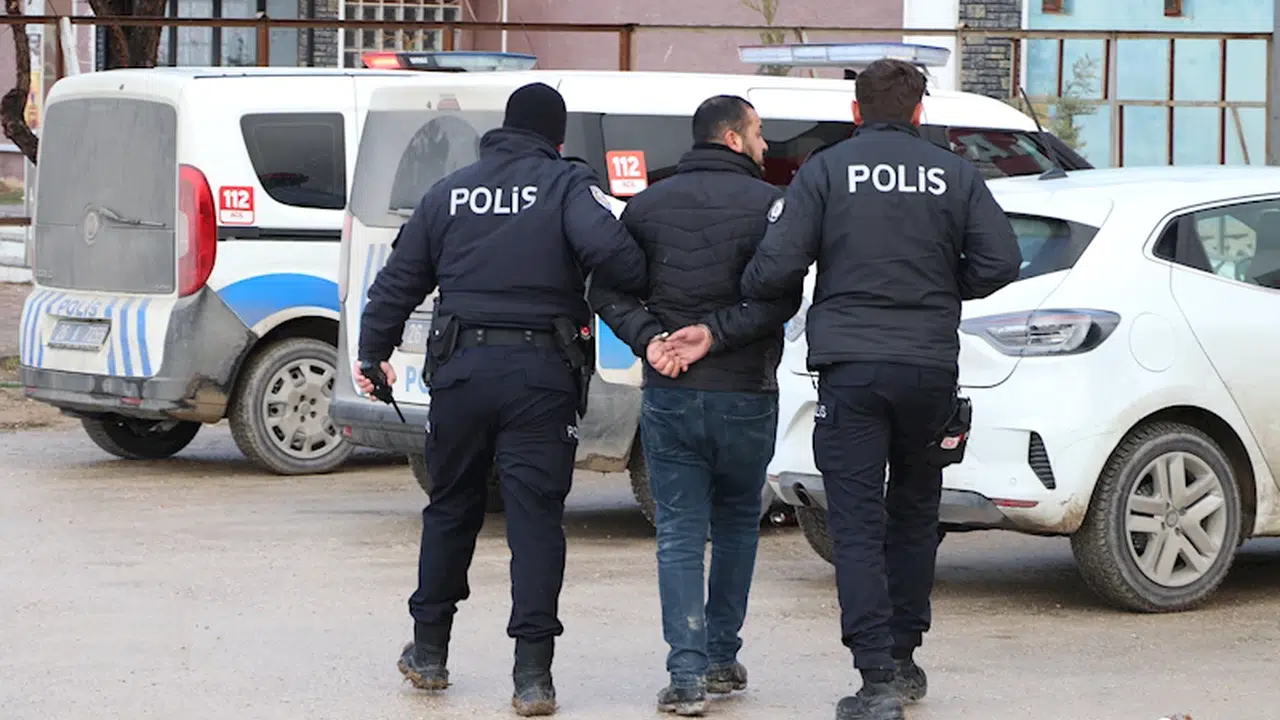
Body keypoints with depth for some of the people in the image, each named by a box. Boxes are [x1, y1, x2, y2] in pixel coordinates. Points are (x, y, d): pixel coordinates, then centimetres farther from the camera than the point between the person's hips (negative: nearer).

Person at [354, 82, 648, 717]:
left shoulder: (449, 192, 12)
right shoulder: (567, 185, -2)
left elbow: (400, 279, 15)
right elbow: (607, 247, -21)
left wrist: (373, 352, 24)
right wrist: (649, 290, -5)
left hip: (461, 370, 3)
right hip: (540, 375, -3)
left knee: (450, 508, 17)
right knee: (535, 516, -2)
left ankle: (429, 651, 27)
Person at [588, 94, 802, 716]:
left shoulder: (650, 204, 6)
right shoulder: (768, 204, -4)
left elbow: (607, 290, 1)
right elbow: (783, 295, -15)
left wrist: (650, 339, -7)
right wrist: (717, 332, -13)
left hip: (669, 393, 1)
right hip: (745, 396, -1)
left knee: (679, 535, 1)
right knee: (737, 524, 18)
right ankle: (722, 657, 22)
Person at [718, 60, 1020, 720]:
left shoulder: (826, 170, -1)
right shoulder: (954, 175, 5)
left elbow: (776, 267, -9)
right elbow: (1000, 262, -1)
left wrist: (747, 298, 13)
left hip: (850, 367, -2)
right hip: (930, 367, 3)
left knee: (858, 526, -3)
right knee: (913, 515, 19)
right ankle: (903, 659, 26)